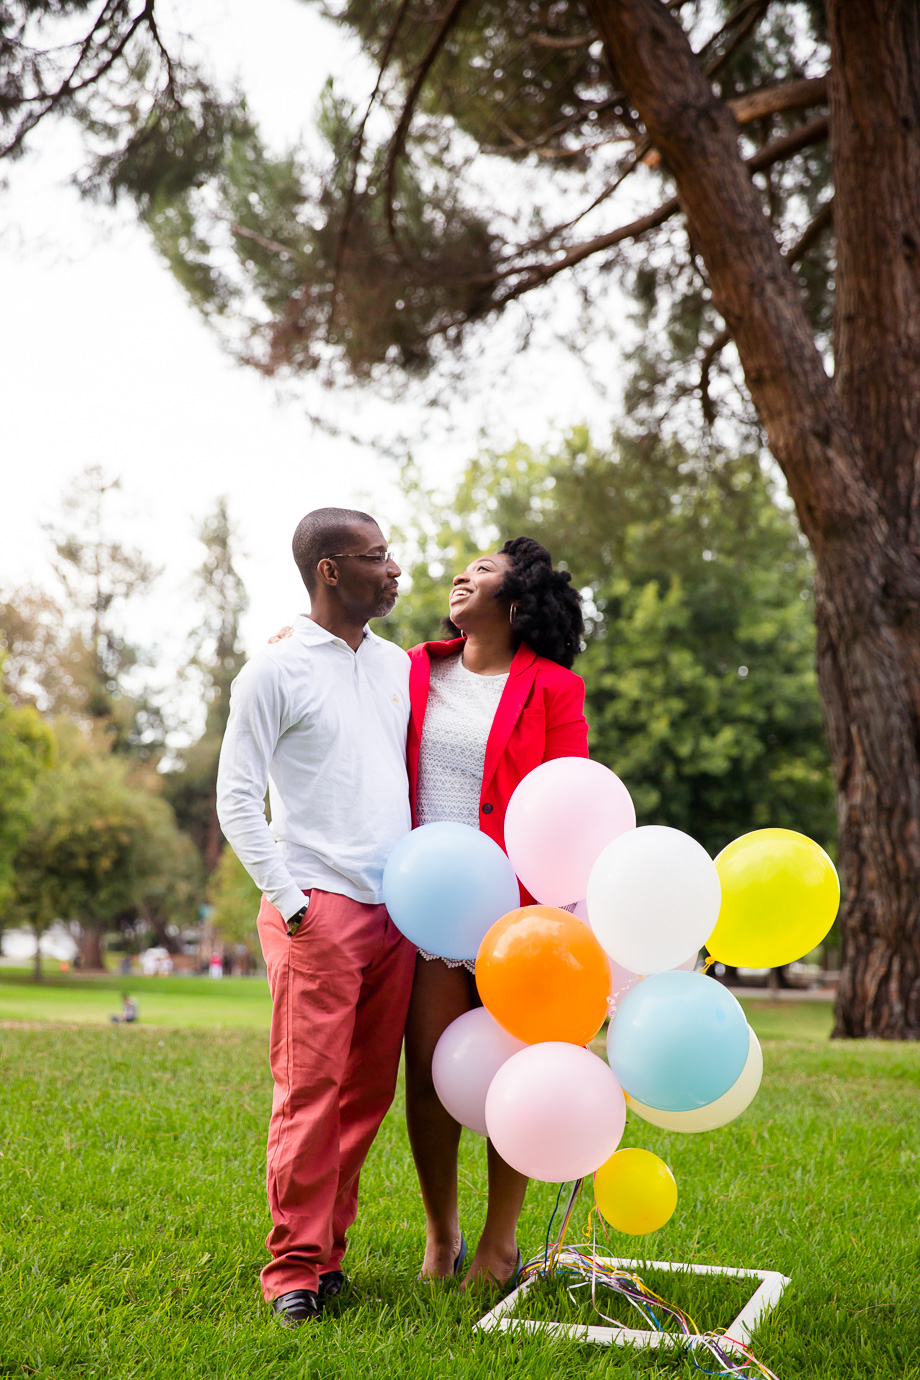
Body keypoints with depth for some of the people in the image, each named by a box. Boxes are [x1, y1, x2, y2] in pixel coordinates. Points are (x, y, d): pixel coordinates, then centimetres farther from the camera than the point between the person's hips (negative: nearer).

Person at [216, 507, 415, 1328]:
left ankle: (329, 1246, 19)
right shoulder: (277, 672, -3)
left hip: (395, 912, 6)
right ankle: (297, 1267, 3)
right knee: (311, 1092, -6)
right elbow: (237, 799, -4)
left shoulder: (398, 666, 15)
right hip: (318, 909, -6)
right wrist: (289, 899, -10)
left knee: (368, 1094, 8)